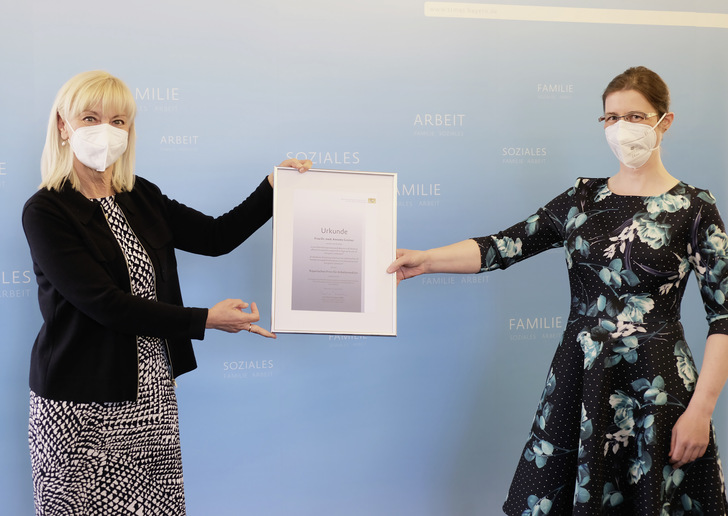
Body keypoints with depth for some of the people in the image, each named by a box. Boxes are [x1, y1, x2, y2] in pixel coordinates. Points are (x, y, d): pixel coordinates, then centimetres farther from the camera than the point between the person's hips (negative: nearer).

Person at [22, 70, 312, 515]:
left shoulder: (142, 198, 10)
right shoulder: (45, 212, -9)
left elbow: (216, 236, 15)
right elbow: (104, 303, -16)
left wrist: (273, 188, 5)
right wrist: (204, 320, -16)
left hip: (152, 395, 5)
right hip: (82, 407, -5)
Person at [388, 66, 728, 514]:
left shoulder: (692, 208, -3)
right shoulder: (582, 199, 9)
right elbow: (504, 246, 3)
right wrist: (425, 260, -8)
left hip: (655, 391, -3)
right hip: (577, 382, 4)